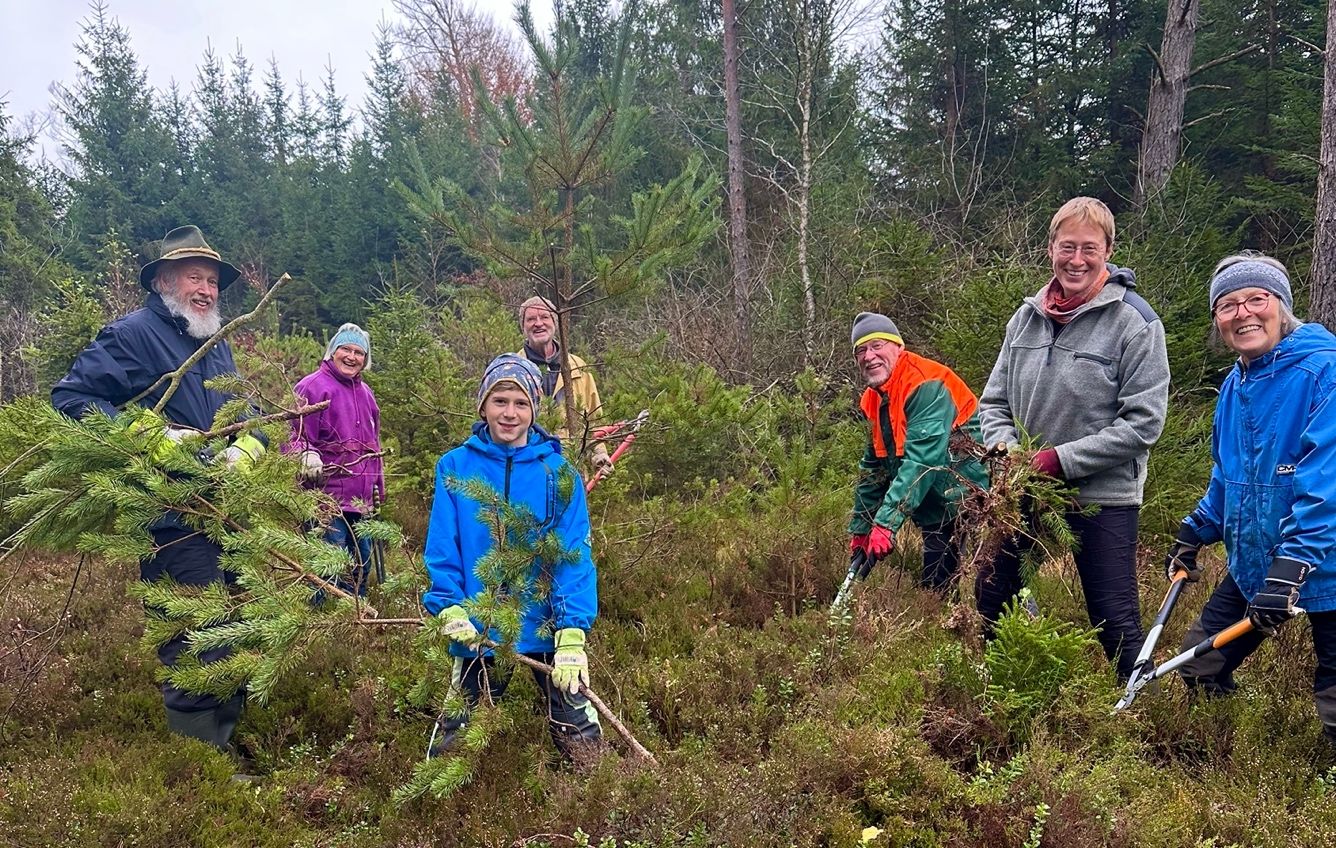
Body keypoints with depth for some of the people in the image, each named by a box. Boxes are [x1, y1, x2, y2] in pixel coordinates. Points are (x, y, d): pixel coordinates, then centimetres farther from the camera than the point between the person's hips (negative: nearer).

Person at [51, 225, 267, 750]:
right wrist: (155, 439, -19)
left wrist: (245, 449, -3)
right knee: (198, 646, -8)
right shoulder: (134, 334, -6)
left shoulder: (217, 348, 19)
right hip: (174, 523, -8)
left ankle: (229, 742, 30)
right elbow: (70, 396, -13)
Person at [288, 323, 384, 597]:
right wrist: (306, 454, -33)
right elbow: (294, 436, -11)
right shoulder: (312, 387, -7)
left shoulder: (365, 392, 18)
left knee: (361, 563, 15)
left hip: (360, 500, 8)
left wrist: (377, 489, 25)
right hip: (327, 498, -8)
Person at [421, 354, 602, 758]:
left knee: (584, 745, 2)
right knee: (451, 748, 14)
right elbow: (442, 547, -4)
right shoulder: (455, 466, -3)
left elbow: (574, 554, -10)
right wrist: (450, 608, -18)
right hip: (478, 631, 1)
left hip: (547, 630, -1)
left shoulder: (557, 471, -6)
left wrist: (572, 633, -19)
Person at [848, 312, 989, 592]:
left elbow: (921, 460, -29)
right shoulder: (873, 400, 8)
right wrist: (860, 528, 15)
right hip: (937, 516, 9)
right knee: (933, 589, 12)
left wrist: (886, 523, -31)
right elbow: (872, 469, 17)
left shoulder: (925, 385, -20)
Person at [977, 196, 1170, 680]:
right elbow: (994, 401, 10)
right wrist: (1008, 452, -10)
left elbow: (1143, 422, -16)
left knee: (1115, 622, 1)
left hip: (1104, 498, -6)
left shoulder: (1134, 321, -12)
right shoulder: (1027, 316, 3)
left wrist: (1062, 460, -19)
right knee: (989, 598, 18)